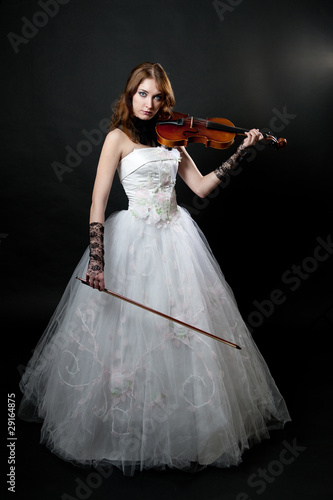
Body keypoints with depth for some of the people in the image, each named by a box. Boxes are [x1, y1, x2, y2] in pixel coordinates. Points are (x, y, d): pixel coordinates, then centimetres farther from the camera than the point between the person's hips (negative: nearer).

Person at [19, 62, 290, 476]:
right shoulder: (118, 137, -3)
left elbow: (201, 187, 8)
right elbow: (98, 199, -12)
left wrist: (241, 152, 3)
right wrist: (96, 257, -22)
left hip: (176, 239, 5)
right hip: (133, 240, -4)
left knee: (188, 331, 7)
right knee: (129, 333, 1)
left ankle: (186, 424, 27)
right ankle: (123, 429, 25)